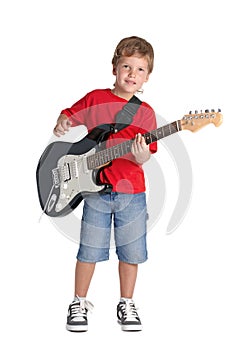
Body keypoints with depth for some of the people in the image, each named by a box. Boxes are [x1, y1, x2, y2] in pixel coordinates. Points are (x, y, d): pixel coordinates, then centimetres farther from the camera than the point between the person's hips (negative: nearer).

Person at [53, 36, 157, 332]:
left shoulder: (145, 113, 1)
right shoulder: (94, 99, 0)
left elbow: (143, 159, -3)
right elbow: (68, 116, 13)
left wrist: (142, 156, -26)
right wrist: (62, 124, -10)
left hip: (131, 191, 1)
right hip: (96, 189, -1)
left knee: (131, 252, 7)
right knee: (89, 251, 5)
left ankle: (126, 305, 24)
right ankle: (79, 303, 22)